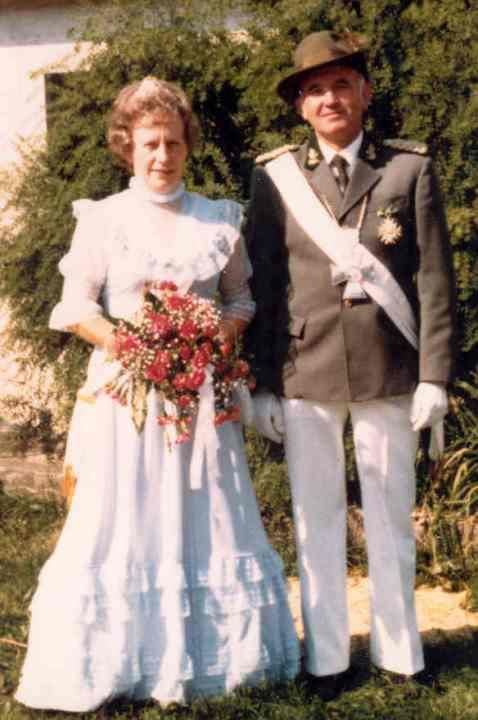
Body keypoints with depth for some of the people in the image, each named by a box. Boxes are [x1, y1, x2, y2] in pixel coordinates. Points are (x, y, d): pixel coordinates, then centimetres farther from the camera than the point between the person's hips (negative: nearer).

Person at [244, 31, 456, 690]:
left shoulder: (410, 170, 3)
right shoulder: (275, 178, 4)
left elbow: (434, 281, 0)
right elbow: (261, 285, 4)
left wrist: (434, 376, -6)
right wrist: (261, 384, 1)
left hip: (388, 375, 0)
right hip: (304, 377, 0)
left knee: (391, 519, 9)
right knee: (317, 523, 8)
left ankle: (399, 653, 24)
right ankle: (326, 658, 21)